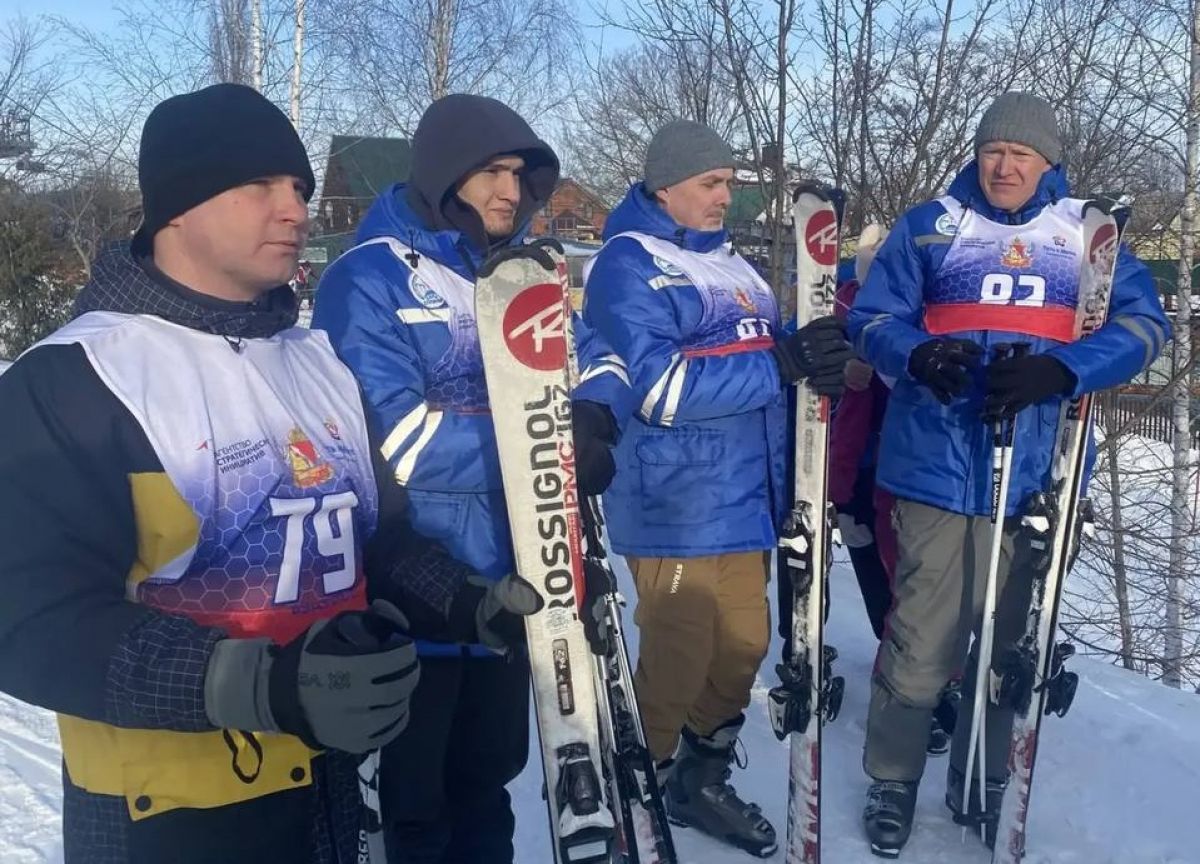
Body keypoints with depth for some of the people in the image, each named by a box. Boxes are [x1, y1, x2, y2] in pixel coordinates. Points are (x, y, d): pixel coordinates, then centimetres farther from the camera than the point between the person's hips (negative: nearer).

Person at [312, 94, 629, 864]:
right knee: (414, 796, 11)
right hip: (415, 590, -6)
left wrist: (590, 416, -16)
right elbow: (389, 436, -23)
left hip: (511, 579, 7)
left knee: (488, 777, 23)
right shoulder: (370, 278, -13)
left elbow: (599, 362, 8)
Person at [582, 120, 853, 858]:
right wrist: (781, 363, -25)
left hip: (746, 499, 8)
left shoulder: (730, 261, 16)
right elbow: (655, 385, -22)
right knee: (676, 664, 1)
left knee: (743, 649, 16)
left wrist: (817, 362, 2)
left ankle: (703, 781, 36)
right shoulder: (628, 264, -10)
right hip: (676, 507, -8)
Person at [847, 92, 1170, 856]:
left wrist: (1058, 371, -18)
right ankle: (892, 780, 18)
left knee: (1008, 636, 14)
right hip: (939, 464, -2)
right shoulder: (931, 226, 6)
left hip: (1039, 473, 3)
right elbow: (873, 317, 3)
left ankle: (983, 783, 32)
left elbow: (1143, 325, 1)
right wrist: (919, 356, -21)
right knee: (923, 639, -3)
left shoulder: (1091, 232, 9)